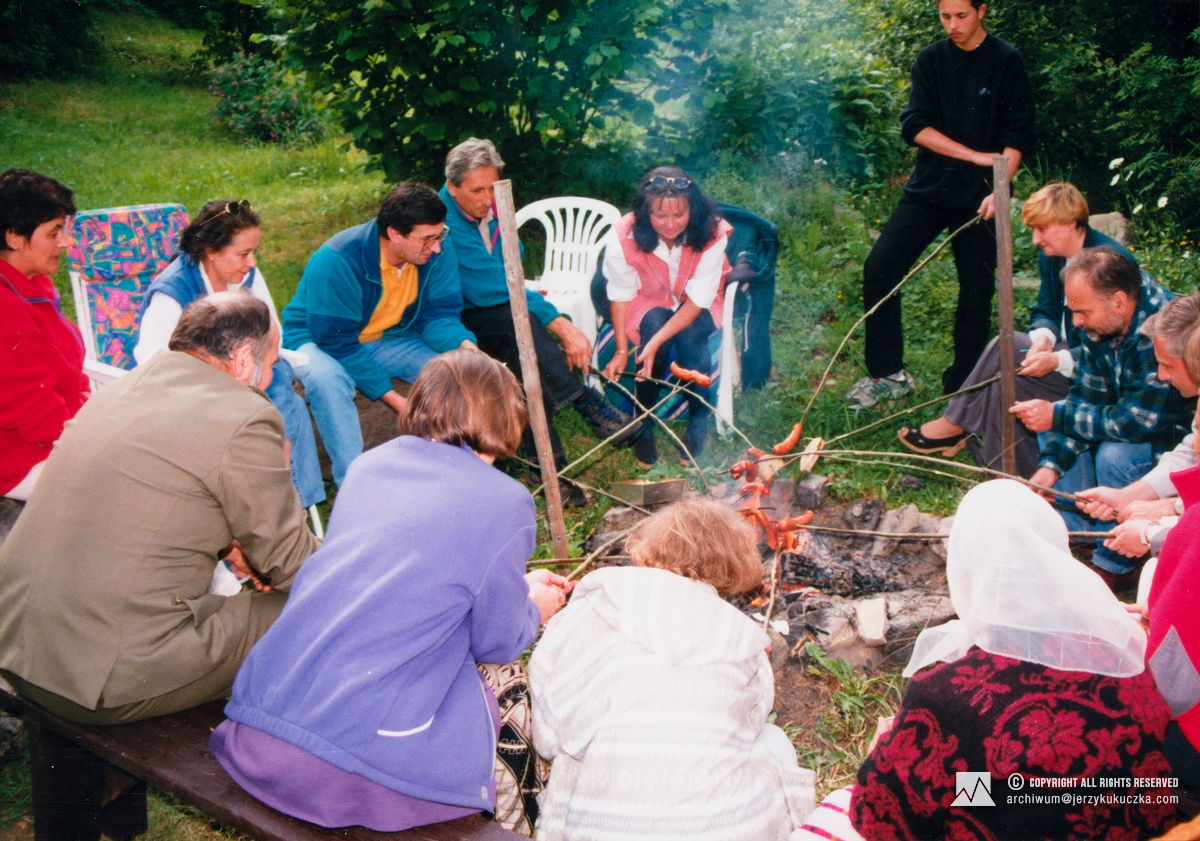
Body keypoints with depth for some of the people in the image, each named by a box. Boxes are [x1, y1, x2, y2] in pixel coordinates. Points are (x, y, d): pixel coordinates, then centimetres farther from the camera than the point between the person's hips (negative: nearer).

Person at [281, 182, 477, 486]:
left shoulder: (437, 252, -14)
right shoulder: (337, 261, -30)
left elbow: (438, 315, -8)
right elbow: (336, 341, -27)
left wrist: (463, 344, -32)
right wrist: (391, 397, -30)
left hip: (388, 338, 5)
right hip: (318, 340, -4)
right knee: (326, 379, -39)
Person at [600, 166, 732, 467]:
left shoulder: (712, 234, -28)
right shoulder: (624, 236, -26)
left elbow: (698, 299, -26)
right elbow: (620, 294, -13)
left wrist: (656, 342, -38)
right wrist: (621, 351, -22)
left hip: (696, 306, 0)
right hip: (648, 304, 0)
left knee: (690, 334, -33)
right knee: (654, 324, -33)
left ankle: (698, 419, -8)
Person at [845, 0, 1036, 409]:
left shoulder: (1006, 62, -2)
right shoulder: (930, 60, 5)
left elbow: (1018, 135, -7)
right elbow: (915, 125, -5)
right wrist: (975, 155, -14)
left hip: (977, 195, -2)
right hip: (928, 189, 2)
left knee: (976, 290, 2)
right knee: (878, 269, -8)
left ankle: (961, 387, 16)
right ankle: (888, 374, 4)